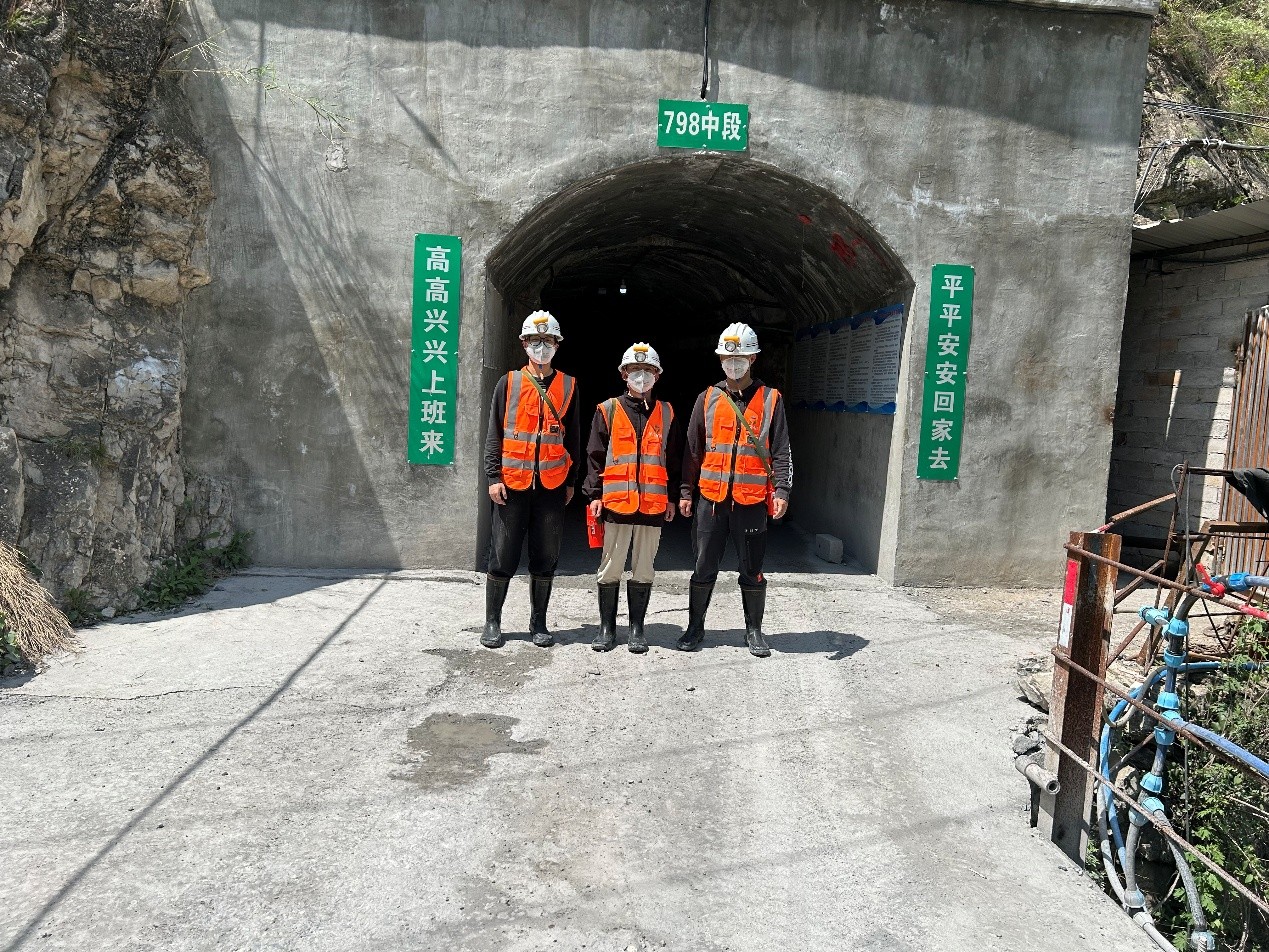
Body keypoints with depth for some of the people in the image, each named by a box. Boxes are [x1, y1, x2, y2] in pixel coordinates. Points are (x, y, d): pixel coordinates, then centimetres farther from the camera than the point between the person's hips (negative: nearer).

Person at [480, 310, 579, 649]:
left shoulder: (568, 386, 9)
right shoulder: (509, 383, 5)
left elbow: (573, 436, 11)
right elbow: (494, 434, 3)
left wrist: (571, 481, 7)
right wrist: (493, 477, -5)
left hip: (552, 485, 1)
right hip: (513, 483, -1)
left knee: (546, 557, 7)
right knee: (503, 556, 2)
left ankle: (539, 623, 19)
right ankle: (492, 623, 15)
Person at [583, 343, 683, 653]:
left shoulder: (666, 414, 10)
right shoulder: (608, 411, 5)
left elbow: (674, 459, 12)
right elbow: (595, 456, 3)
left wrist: (672, 498, 8)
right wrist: (593, 494, -2)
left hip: (653, 504, 1)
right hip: (616, 502, -1)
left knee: (643, 569, 8)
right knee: (610, 568, 5)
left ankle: (637, 629, 18)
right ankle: (607, 627, 17)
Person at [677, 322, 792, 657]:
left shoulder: (770, 399, 3)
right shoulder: (708, 399, 7)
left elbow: (781, 452, 1)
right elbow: (692, 450, 10)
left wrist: (781, 491, -9)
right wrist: (686, 492, 7)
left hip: (752, 500, -1)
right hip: (711, 498, 1)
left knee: (752, 569, 8)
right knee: (704, 567, 8)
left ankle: (754, 630, 22)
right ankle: (695, 627, 22)